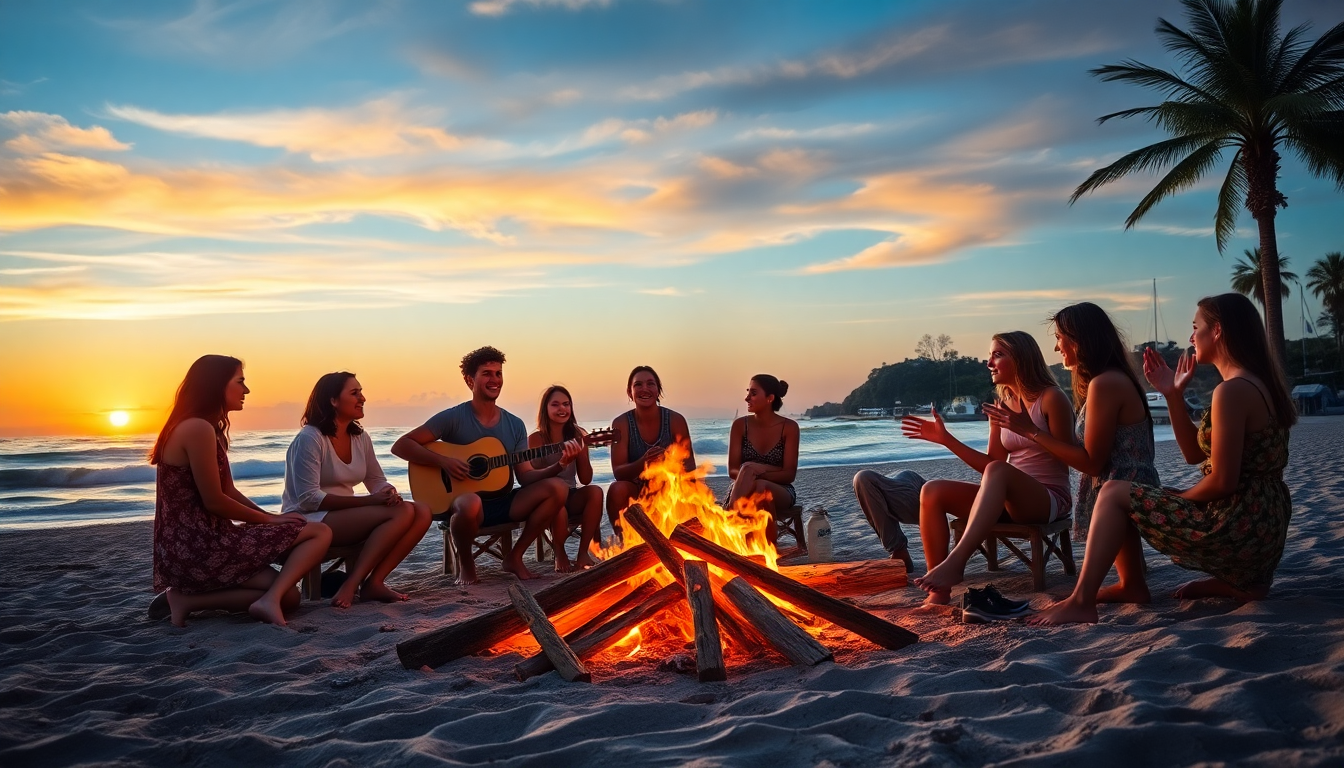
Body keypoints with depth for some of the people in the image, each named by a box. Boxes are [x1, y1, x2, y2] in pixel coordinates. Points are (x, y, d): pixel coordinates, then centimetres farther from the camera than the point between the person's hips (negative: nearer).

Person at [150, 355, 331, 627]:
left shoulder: (209, 430, 18)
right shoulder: (198, 429, -15)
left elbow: (229, 493, 17)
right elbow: (214, 502, -16)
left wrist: (273, 519, 6)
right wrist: (270, 520, -3)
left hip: (189, 548, 10)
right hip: (197, 548, -10)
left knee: (288, 596, 10)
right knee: (320, 532, -7)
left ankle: (188, 598, 3)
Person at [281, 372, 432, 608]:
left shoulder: (360, 437, 9)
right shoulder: (309, 439, -14)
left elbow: (378, 481, 14)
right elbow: (309, 499, -20)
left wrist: (391, 494, -12)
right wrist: (368, 500, -25)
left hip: (346, 515, 8)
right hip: (310, 522, -8)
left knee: (422, 512, -13)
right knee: (402, 513, -26)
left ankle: (374, 582, -18)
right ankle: (352, 583, -22)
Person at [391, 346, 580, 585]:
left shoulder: (515, 425, 7)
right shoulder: (453, 418, -7)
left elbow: (526, 476, 3)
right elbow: (401, 445, -11)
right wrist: (443, 461, -23)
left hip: (503, 504, 5)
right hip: (463, 503, -5)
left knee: (557, 488, -17)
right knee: (471, 503, -42)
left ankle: (515, 557, -3)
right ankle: (466, 564, -9)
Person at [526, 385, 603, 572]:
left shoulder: (578, 435, 3)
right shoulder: (536, 438, -6)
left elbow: (585, 480, 0)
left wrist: (581, 449, -14)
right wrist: (561, 464, -31)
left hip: (572, 497, 3)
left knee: (595, 491, -29)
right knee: (559, 499, -38)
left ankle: (583, 551, -17)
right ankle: (560, 553, -7)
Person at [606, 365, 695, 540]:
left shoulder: (675, 420, -8)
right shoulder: (621, 423, -10)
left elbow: (689, 464, -8)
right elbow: (618, 472, -16)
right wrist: (642, 463, -38)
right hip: (636, 491, -1)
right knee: (617, 489, -32)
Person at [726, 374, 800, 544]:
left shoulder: (789, 427, -5)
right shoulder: (740, 425, 0)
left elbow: (789, 474, -10)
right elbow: (732, 471, -4)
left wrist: (757, 471, -26)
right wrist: (747, 474, -28)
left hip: (780, 491, 0)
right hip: (744, 492, 1)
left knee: (762, 488, -38)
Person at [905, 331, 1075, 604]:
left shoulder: (1050, 398, -7)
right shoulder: (1002, 406, 12)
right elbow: (991, 466, 10)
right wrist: (947, 439, 3)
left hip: (1049, 499, -7)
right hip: (1007, 500, 7)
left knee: (998, 470, -38)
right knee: (932, 492, -13)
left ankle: (955, 562, -49)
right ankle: (939, 591, -22)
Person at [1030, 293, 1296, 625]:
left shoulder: (1231, 391, -19)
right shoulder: (1257, 384, 12)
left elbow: (1222, 481, -22)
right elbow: (1195, 454, 14)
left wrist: (1178, 499, -3)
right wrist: (1173, 395, 7)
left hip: (1238, 529, -10)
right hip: (1263, 529, 10)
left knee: (1114, 493, -4)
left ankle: (1081, 602, -7)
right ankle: (1242, 582, 16)